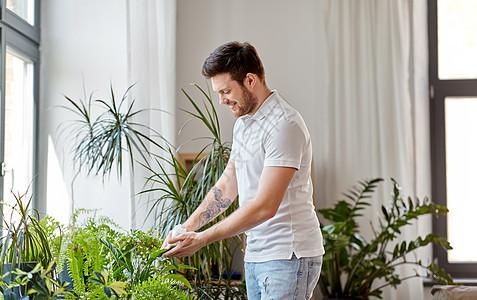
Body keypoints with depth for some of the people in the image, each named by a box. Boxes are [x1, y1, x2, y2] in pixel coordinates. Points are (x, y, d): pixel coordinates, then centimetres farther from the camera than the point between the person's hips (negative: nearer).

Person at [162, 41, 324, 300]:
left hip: (288, 257, -9)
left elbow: (265, 206, -22)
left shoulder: (284, 125, -18)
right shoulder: (243, 121, 14)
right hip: (255, 255, 9)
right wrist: (189, 226, 3)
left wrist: (202, 239, -19)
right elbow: (227, 186, 17)